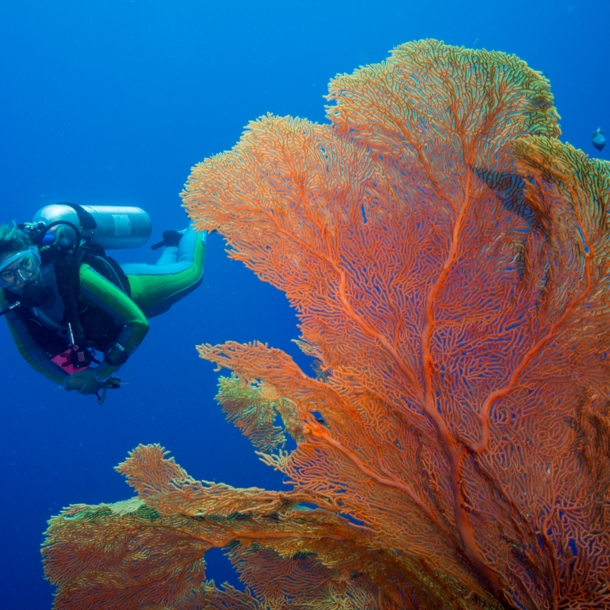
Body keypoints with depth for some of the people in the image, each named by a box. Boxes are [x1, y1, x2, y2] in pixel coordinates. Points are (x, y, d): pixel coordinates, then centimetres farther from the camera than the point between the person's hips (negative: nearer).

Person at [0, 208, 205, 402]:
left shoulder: (72, 275, -47)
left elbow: (138, 322, -41)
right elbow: (29, 349, -14)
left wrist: (100, 374, -36)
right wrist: (67, 380, -23)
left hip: (130, 286, -5)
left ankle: (196, 229, 46)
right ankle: (172, 245, 57)